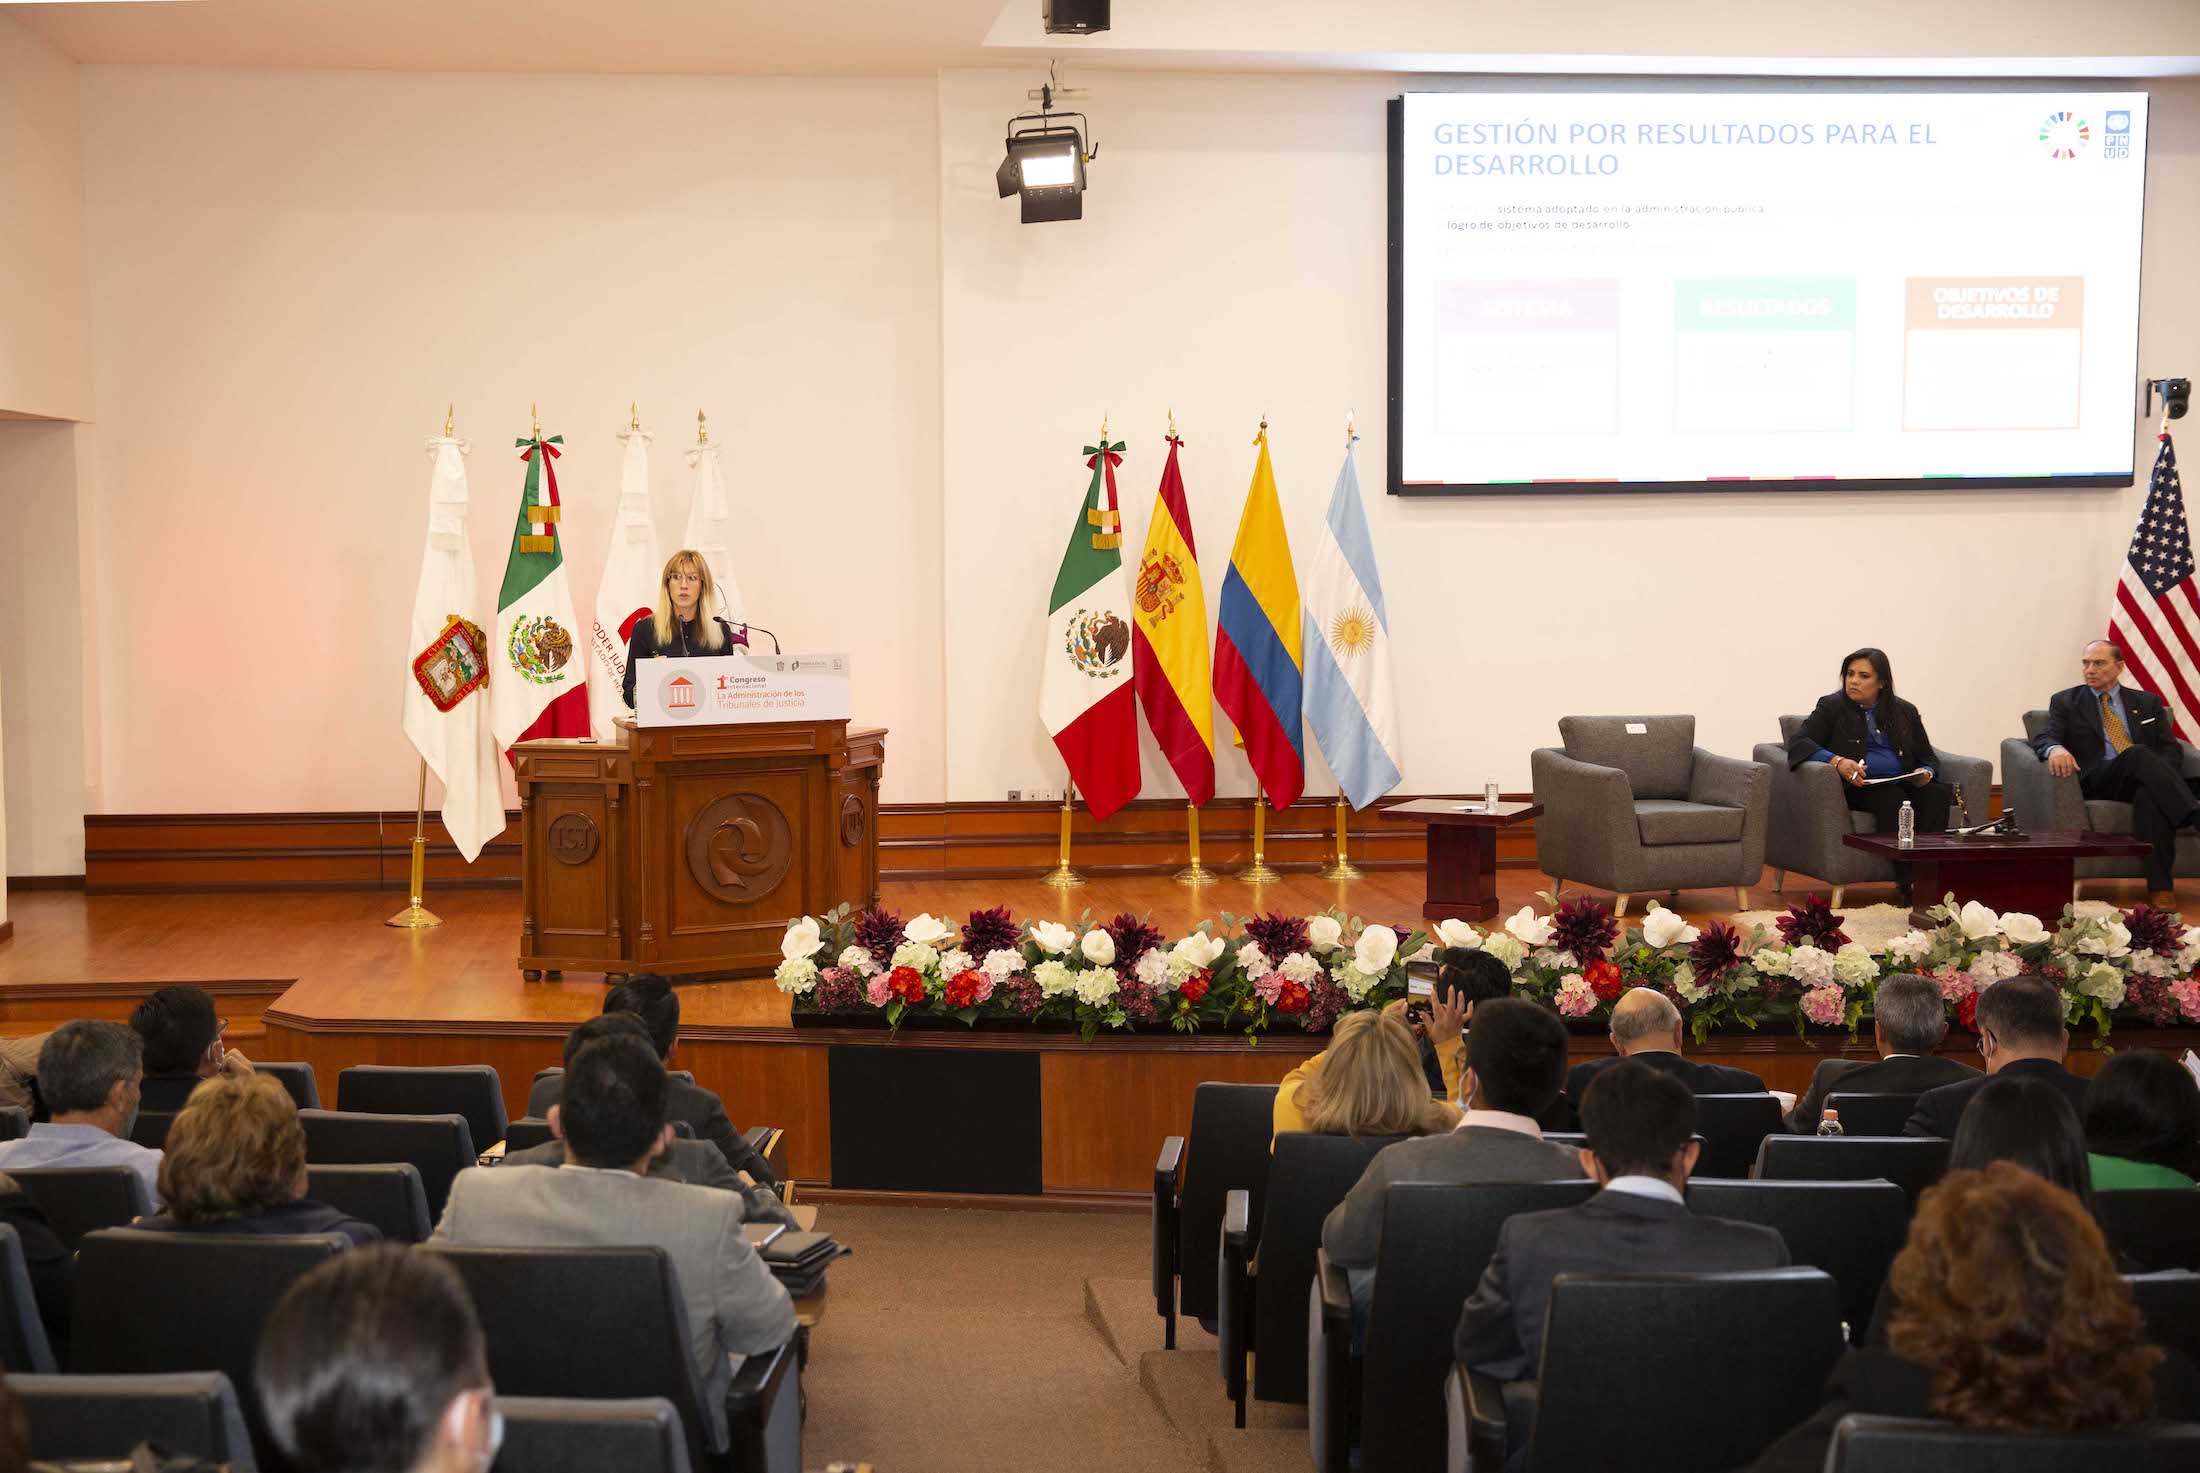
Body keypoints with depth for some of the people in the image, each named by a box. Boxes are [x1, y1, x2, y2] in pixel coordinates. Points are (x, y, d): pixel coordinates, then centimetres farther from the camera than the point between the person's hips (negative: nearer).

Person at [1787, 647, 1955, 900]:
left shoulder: (1905, 711, 19)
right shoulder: (1832, 707, 9)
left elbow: (1929, 758, 23)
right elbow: (1798, 742, -5)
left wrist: (1926, 773, -3)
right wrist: (1836, 761, -23)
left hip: (1904, 783, 4)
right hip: (1858, 786, -4)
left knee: (1938, 793, -29)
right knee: (1894, 798, -36)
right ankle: (1908, 886, -41)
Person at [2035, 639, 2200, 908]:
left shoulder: (2148, 702, 22)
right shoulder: (2065, 702, 17)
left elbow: (2171, 749, 15)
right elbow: (2043, 739, 2)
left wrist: (2161, 776, -10)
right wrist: (2055, 748, -25)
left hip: (2144, 781, 2)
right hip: (2096, 782, -2)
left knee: (2151, 794, -38)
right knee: (2138, 753, -34)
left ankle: (2160, 887, -42)